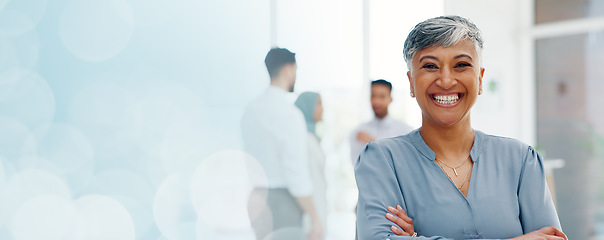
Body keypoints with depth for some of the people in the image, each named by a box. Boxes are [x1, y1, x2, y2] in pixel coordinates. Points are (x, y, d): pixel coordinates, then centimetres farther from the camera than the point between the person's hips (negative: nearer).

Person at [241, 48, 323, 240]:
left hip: (253, 198, 7)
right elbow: (296, 172, -18)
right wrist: (315, 219, -12)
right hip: (281, 200, -7)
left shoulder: (250, 109, 8)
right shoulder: (288, 112, -15)